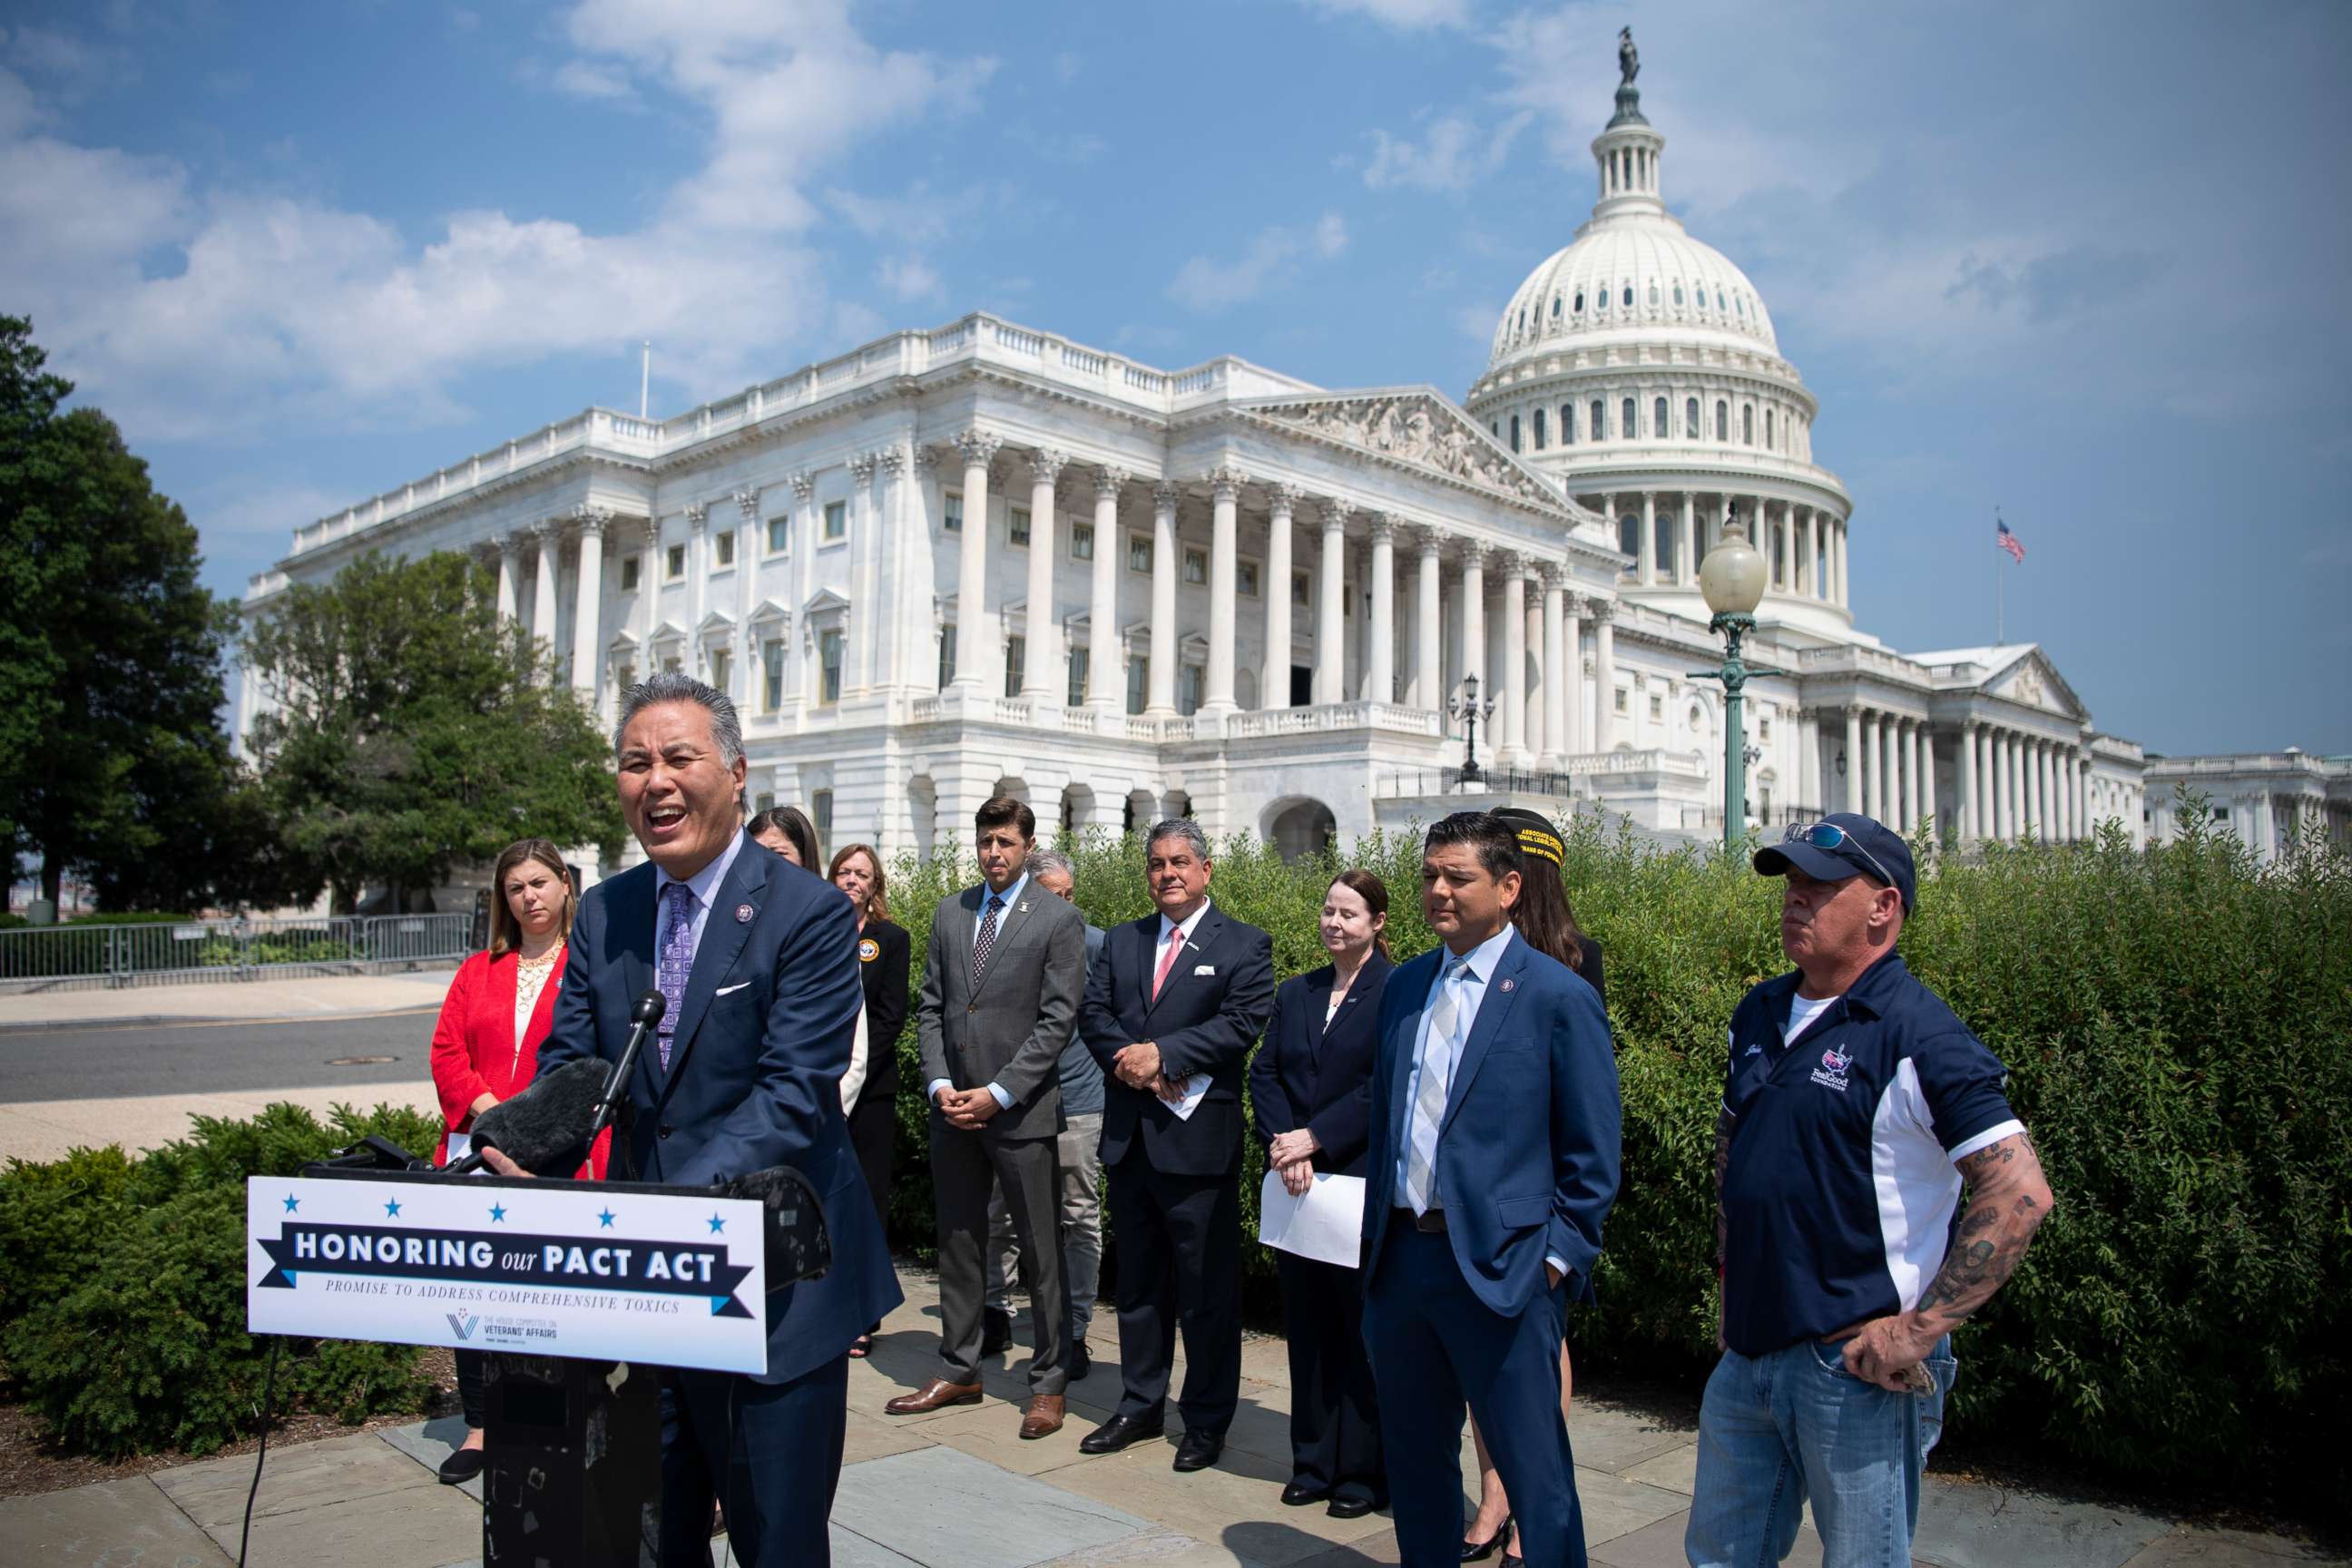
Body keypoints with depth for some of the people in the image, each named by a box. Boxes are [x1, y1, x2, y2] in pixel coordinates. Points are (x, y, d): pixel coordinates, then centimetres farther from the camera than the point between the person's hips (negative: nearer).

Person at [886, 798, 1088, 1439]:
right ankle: (958, 1371, 26)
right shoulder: (949, 912, 11)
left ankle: (1048, 1381, 15)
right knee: (958, 1242, 13)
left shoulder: (1059, 919, -5)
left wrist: (998, 1093, -14)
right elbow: (930, 1006, 11)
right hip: (952, 1106, 5)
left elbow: (1056, 1020, -9)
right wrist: (939, 1085, -3)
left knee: (1040, 1248, 3)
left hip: (1020, 1110, -5)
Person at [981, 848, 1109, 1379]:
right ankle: (997, 1315, 28)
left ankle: (1074, 1333, 14)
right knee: (999, 1212, 11)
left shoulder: (1096, 945, -2)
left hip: (1077, 1104, -2)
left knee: (1079, 1219, 5)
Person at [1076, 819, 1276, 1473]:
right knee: (1138, 1280, 16)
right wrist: (1129, 1060, -14)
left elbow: (1243, 1022, -14)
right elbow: (1093, 1013, 5)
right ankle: (1140, 1406, 29)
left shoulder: (1244, 945, -1)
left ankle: (1207, 1420, 17)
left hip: (1199, 1140, -5)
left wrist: (1162, 1053, -18)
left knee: (1207, 1288, 3)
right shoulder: (1122, 942, 14)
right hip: (1128, 1138, 5)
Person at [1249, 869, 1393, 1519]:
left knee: (1363, 1328, 2)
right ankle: (1314, 1463, 24)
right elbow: (1264, 1073, 7)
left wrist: (1313, 1139, -15)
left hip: (1363, 1181, -5)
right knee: (1307, 1324, 12)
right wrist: (1282, 1145, -9)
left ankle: (1365, 1472, 15)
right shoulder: (1295, 993, 12)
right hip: (1299, 1183, 6)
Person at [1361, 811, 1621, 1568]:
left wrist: (1558, 1258, -9)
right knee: (1414, 1462, 18)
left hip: (1500, 1270, -6)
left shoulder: (1559, 997, -7)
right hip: (1401, 1255, 6)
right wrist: (1377, 1232, 13)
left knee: (1535, 1472, 2)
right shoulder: (1404, 987, 10)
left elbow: (1592, 1156, -5)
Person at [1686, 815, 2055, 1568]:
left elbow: (2020, 1193, -21)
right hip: (1746, 1353, 7)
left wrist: (1920, 1330, -21)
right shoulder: (1759, 1014, 8)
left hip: (1858, 1364, -7)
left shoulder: (1918, 1035, -15)